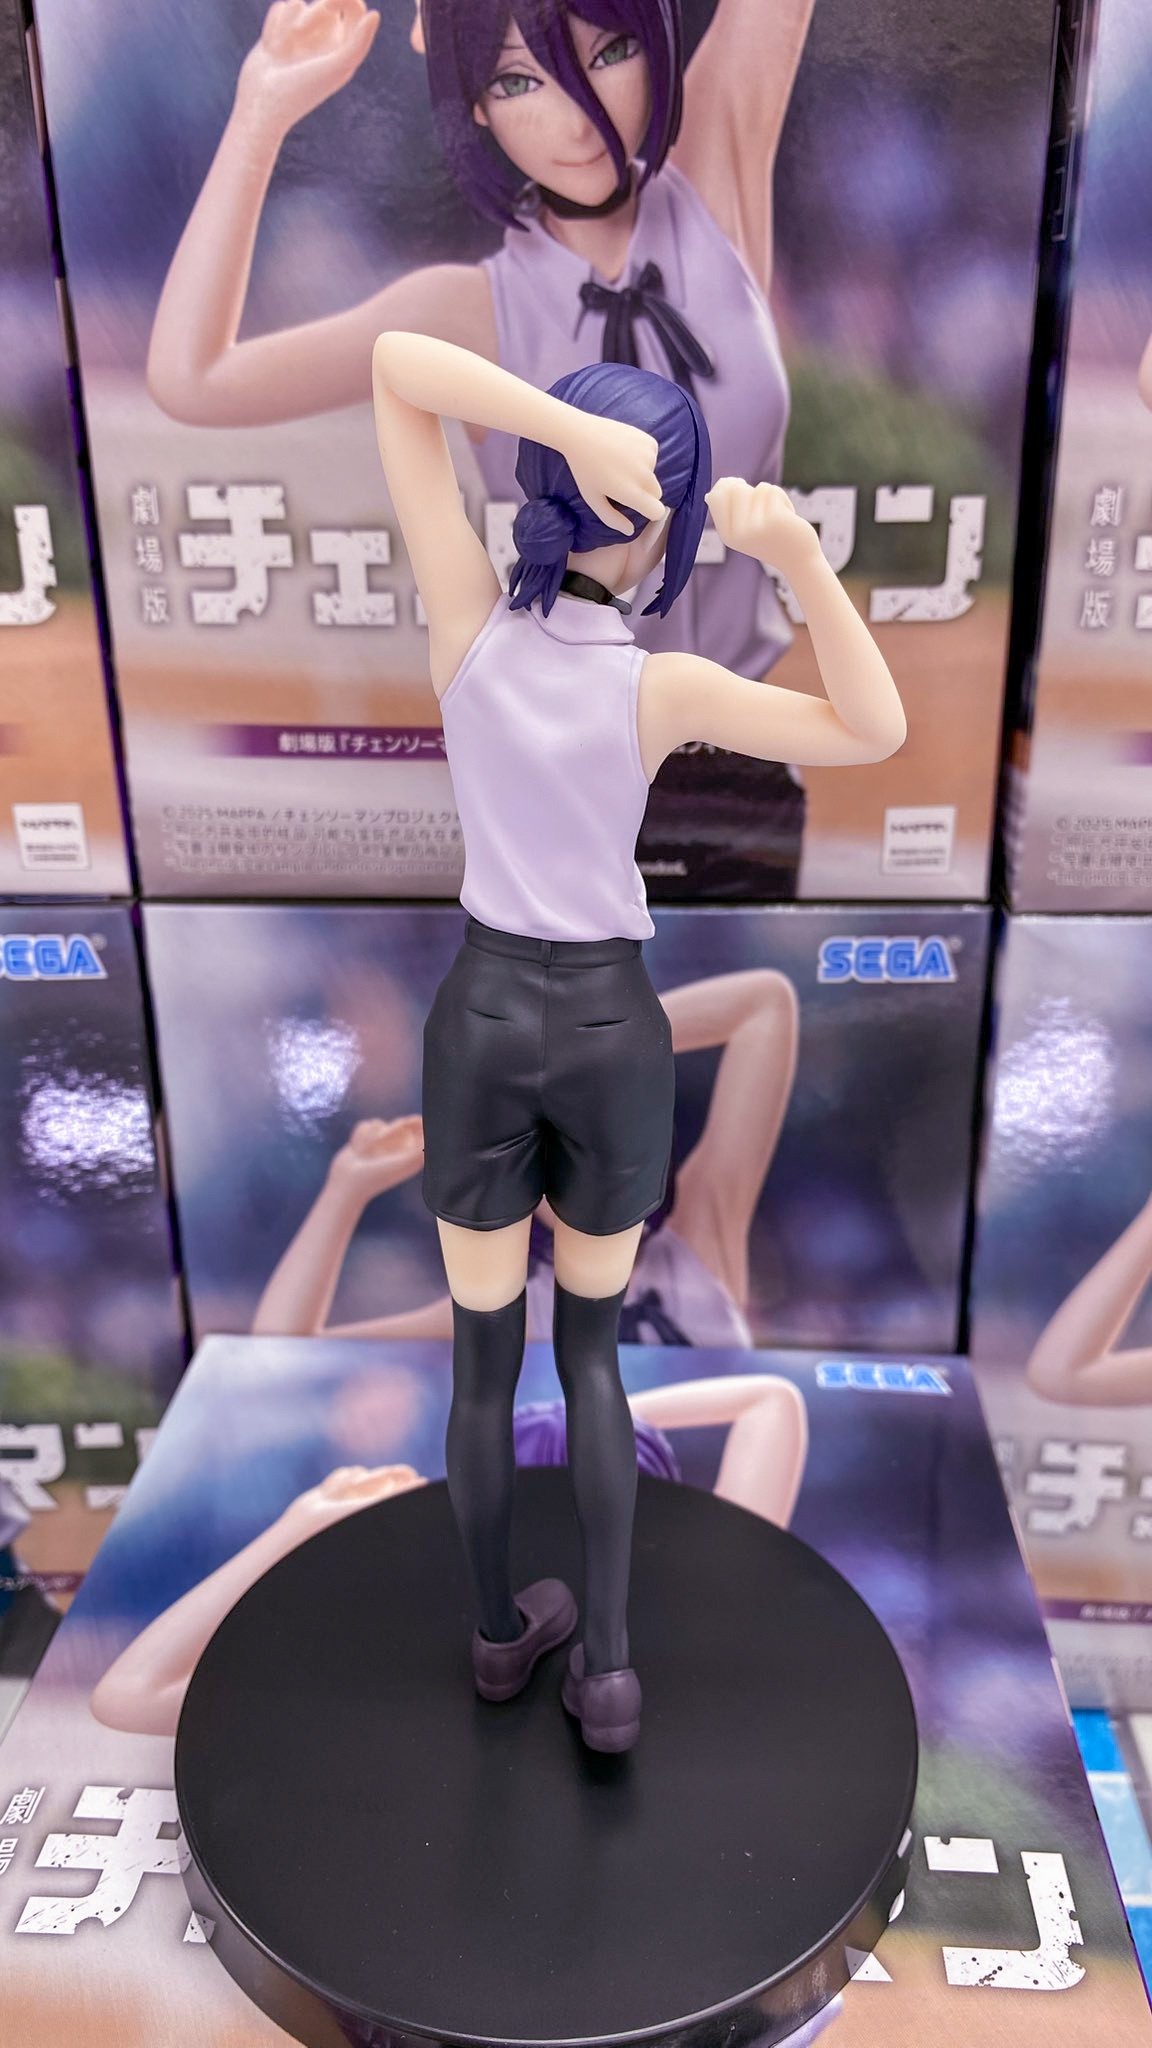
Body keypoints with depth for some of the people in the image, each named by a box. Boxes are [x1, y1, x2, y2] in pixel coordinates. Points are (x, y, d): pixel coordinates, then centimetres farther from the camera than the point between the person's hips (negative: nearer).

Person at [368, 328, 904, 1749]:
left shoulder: (469, 622, -12)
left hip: (483, 1014, 1)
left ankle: (504, 1631, 36)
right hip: (613, 1023, -1)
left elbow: (395, 363, -12)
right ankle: (607, 1664, 22)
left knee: (483, 1354, 16)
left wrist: (572, 427, -25)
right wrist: (798, 552, -18)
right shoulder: (663, 688, -15)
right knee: (592, 1345, 19)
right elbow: (875, 733, -6)